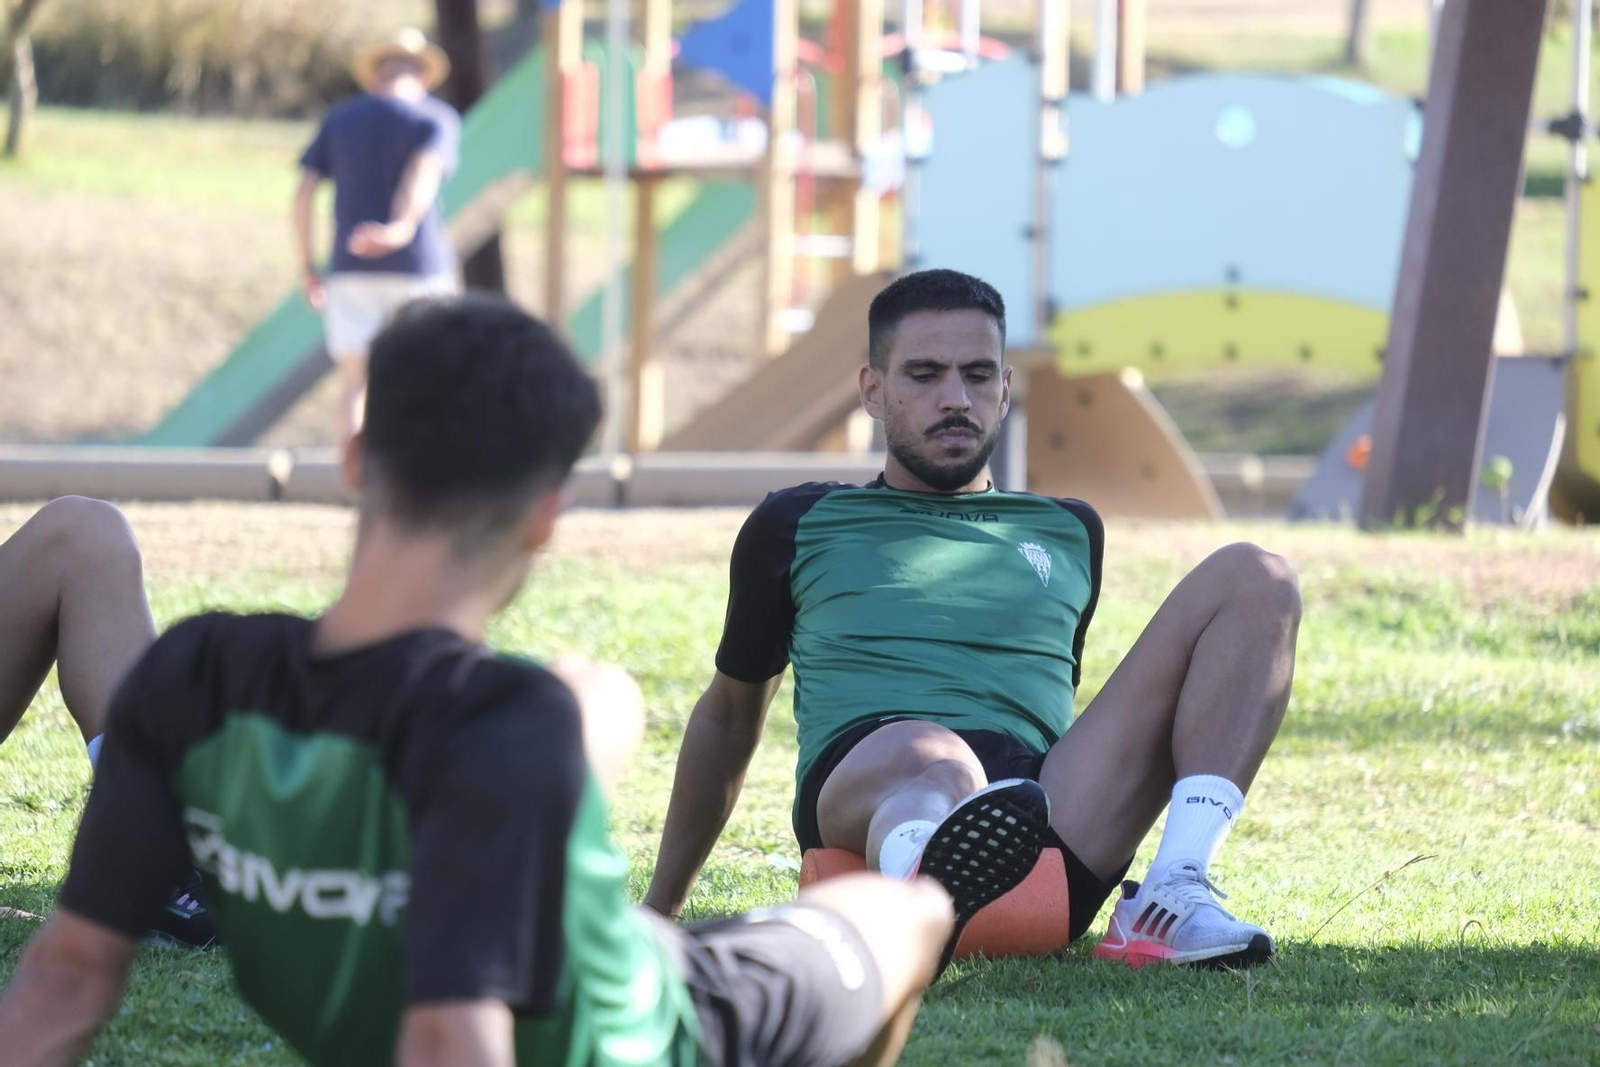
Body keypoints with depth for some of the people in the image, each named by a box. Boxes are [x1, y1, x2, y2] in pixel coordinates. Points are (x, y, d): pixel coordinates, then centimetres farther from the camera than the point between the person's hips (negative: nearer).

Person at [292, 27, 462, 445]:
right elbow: (425, 172, -20)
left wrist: (308, 268, 11)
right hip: (418, 269, -2)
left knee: (354, 384, 2)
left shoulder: (338, 120, 10)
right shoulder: (437, 118, 1)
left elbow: (303, 194, 2)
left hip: (352, 270, 2)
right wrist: (401, 230, -38)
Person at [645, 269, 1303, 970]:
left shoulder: (1070, 534, 33)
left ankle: (1178, 897, -30)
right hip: (865, 783, -3)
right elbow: (729, 714, 33)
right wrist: (660, 909, 36)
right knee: (937, 767, -43)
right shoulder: (797, 528, 26)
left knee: (1252, 578, -10)